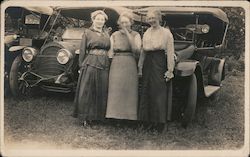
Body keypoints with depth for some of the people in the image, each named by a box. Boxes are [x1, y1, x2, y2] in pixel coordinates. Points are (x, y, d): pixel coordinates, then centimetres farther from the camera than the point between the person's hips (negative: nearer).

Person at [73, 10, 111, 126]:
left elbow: (109, 49, 15)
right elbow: (82, 50, 1)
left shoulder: (106, 34, 16)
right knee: (87, 91, -2)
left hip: (104, 65, 4)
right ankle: (85, 117, 6)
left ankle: (97, 116, 17)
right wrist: (81, 66, -4)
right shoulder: (87, 32, 3)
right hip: (90, 64, -4)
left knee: (102, 92, 6)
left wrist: (108, 64, 6)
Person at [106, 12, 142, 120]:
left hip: (130, 66, -1)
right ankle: (116, 115, 5)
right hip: (116, 66, 1)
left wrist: (128, 34, -10)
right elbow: (110, 53, 10)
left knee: (129, 91, -1)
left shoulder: (135, 35, 7)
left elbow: (137, 50, -10)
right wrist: (108, 66, -2)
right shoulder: (114, 35, 11)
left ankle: (128, 115, 7)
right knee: (115, 91, -2)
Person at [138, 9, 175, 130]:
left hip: (160, 63, -6)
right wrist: (140, 67, 15)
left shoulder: (166, 32, -3)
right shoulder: (146, 33, 14)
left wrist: (170, 70, -11)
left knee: (160, 92, -4)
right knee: (147, 92, 8)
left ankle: (160, 121, 5)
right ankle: (149, 120, 18)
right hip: (148, 63, 6)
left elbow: (170, 52, -6)